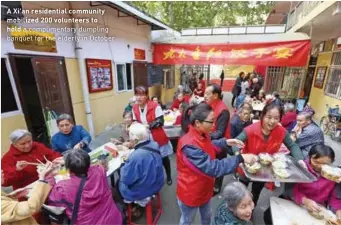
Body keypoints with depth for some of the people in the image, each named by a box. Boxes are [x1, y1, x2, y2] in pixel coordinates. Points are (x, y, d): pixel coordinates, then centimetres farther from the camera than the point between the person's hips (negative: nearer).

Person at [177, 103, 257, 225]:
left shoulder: (203, 135, -9)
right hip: (190, 193, -7)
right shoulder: (189, 145, -37)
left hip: (204, 189, 8)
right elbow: (213, 168, -37)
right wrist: (240, 158, -34)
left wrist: (226, 142, 0)